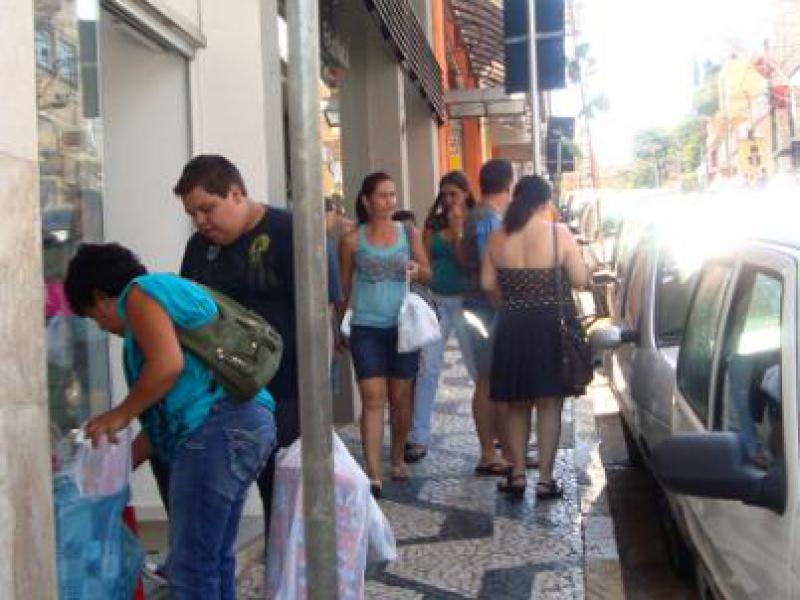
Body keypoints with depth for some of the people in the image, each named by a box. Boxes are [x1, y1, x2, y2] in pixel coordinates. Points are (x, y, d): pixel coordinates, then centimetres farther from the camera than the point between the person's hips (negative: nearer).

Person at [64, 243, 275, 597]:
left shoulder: (138, 292, 3)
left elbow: (167, 364, -15)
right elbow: (164, 413, 28)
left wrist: (120, 415, -2)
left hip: (216, 426, -10)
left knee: (190, 567, -7)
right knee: (215, 559, 15)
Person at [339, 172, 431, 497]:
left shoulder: (409, 233, 5)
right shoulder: (353, 240, 0)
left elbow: (428, 273, 11)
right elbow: (344, 286, 9)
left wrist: (417, 271, -12)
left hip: (402, 325, 2)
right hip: (366, 328, -2)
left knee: (400, 398, 10)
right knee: (372, 398, -10)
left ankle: (397, 457, 31)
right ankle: (373, 474, -11)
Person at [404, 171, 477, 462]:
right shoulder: (434, 223, 7)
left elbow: (469, 264, -14)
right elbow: (426, 262, 10)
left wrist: (457, 230, -16)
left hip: (463, 301, -3)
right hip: (436, 301, 3)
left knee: (478, 368, 6)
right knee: (427, 368, -2)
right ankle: (418, 438, 3)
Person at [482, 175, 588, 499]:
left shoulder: (498, 238, -2)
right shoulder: (559, 233, -10)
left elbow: (487, 284, 1)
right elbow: (580, 279, -7)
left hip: (512, 329, 2)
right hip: (552, 328, -2)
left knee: (517, 404, 15)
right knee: (549, 405, 7)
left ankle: (517, 476, 19)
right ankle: (545, 479, 9)